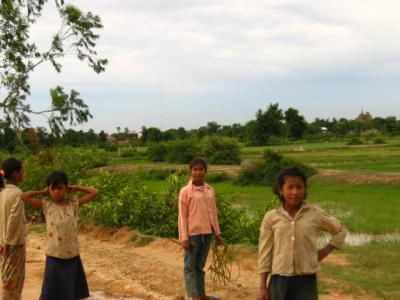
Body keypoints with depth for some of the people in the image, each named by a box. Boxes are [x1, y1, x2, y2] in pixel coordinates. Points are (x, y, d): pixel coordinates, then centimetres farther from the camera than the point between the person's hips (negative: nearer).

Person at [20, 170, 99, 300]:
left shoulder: (74, 204, -1)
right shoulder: (47, 205, -5)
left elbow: (95, 192, -4)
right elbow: (23, 196, -10)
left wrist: (76, 188, 1)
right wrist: (42, 192, -2)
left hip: (72, 256, 2)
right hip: (54, 258, -2)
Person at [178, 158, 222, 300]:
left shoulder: (210, 190, 6)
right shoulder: (185, 191, -8)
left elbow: (213, 213, 13)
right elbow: (182, 216, -7)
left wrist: (217, 233, 12)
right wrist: (184, 237, -11)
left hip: (207, 233, 5)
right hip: (193, 234, -5)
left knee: (200, 266, 14)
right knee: (190, 266, 4)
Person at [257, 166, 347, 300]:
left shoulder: (315, 213, -2)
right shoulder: (271, 217, -2)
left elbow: (340, 230, 15)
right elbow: (265, 253, 2)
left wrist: (325, 250, 2)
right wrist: (263, 287, 0)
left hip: (306, 280, 0)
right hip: (279, 280, 1)